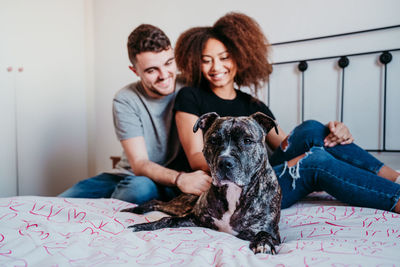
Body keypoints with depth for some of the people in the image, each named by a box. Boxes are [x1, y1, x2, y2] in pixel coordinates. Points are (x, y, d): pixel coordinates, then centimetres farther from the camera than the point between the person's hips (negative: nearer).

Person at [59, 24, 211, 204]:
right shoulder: (125, 100, -9)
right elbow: (139, 164, -17)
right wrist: (180, 179, -36)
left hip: (169, 188, -1)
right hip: (128, 175, 2)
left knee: (140, 186, -35)